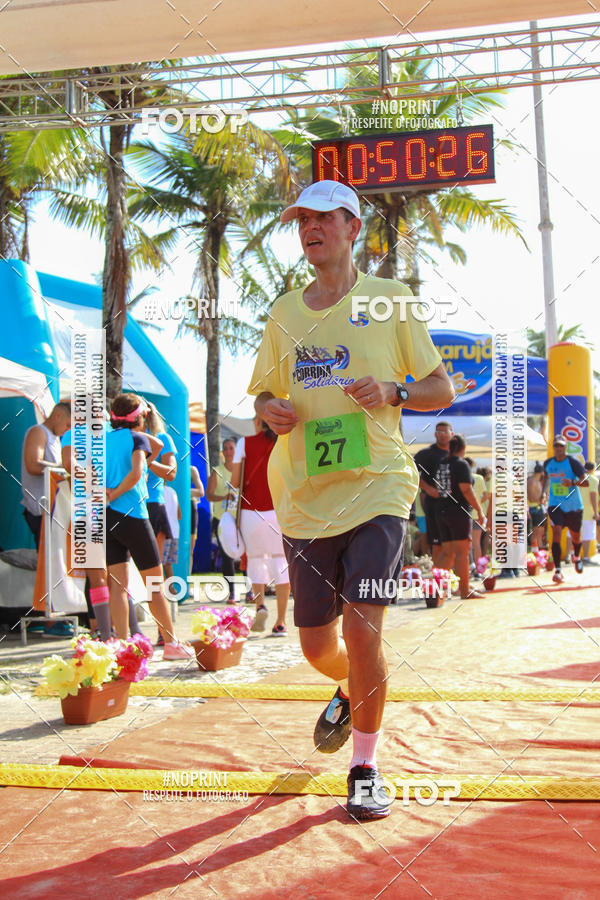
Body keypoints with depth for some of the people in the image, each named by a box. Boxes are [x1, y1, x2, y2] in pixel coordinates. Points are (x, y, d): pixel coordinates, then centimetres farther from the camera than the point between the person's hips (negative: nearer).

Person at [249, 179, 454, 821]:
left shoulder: (390, 299, 3)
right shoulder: (284, 312, 13)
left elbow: (442, 388, 5)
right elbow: (264, 397, 20)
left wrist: (392, 392, -15)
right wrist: (271, 410, -4)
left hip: (376, 488, -4)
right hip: (304, 499, 4)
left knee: (361, 629, -13)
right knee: (317, 646, 10)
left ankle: (365, 768, 8)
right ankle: (350, 693, 46)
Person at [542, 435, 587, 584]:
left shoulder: (573, 462, -9)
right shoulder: (548, 463, 4)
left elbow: (584, 479, -19)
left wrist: (573, 483, -37)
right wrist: (543, 492, 19)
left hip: (573, 506, -1)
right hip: (555, 505, 1)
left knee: (575, 535, 14)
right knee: (556, 532, -20)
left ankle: (576, 557, 50)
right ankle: (557, 570, -21)